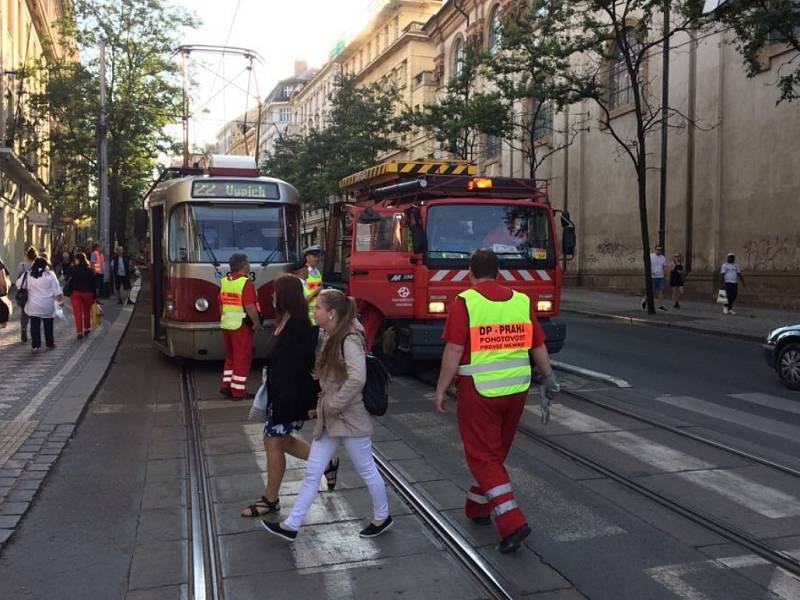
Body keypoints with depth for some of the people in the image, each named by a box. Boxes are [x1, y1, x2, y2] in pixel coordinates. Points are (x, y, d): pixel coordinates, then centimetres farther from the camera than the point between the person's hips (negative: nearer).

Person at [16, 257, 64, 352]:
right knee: (48, 326, 12)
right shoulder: (50, 275, -6)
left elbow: (18, 284, 12)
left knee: (35, 326, 4)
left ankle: (35, 345, -1)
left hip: (33, 306, 1)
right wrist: (61, 300, 3)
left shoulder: (28, 275, -1)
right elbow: (57, 290, -6)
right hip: (48, 306, -1)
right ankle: (50, 344, 21)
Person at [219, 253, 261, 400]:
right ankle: (238, 391, 5)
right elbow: (250, 306, -22)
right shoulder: (246, 283, -16)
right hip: (241, 325, -7)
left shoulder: (224, 282, 6)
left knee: (230, 357, 19)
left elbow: (221, 304, 13)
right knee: (242, 358, 1)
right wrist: (257, 323, -12)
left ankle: (226, 385, 19)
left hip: (226, 325, 7)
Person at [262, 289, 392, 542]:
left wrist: (335, 405, -24)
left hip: (350, 419, -8)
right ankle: (291, 525, 17)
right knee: (312, 473, 10)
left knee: (367, 470, 10)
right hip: (328, 419, 9)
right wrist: (323, 404, 11)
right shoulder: (330, 338, 7)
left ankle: (382, 518, 30)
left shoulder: (349, 340, -20)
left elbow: (357, 378, -34)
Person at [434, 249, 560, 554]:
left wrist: (441, 389, -6)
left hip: (478, 391, -5)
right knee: (496, 452, 20)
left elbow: (454, 351, -15)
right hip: (516, 389, 5)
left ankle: (511, 522, -6)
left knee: (483, 457, 3)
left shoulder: (465, 302, -11)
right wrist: (549, 378, 22)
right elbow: (539, 346, 8)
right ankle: (478, 507, 36)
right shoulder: (522, 301, 3)